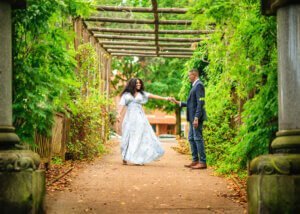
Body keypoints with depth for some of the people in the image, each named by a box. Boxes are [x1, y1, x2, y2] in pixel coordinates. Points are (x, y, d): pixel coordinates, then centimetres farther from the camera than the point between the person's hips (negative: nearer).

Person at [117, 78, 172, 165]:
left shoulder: (141, 93, 12)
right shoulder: (126, 94, 7)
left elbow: (152, 96, 4)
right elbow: (122, 105, -3)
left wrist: (165, 98, -5)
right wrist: (119, 114, -20)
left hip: (140, 118, 2)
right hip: (130, 118, -2)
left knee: (141, 137, -5)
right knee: (128, 137, -2)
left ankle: (139, 159, -2)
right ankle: (125, 158, 5)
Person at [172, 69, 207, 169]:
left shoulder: (199, 85, -12)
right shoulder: (195, 86, 18)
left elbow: (200, 103, -19)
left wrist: (196, 118, -24)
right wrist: (177, 102, 20)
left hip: (197, 117, -10)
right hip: (193, 117, 10)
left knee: (198, 138, -8)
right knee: (191, 138, 12)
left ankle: (203, 162, -4)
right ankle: (195, 160, 17)